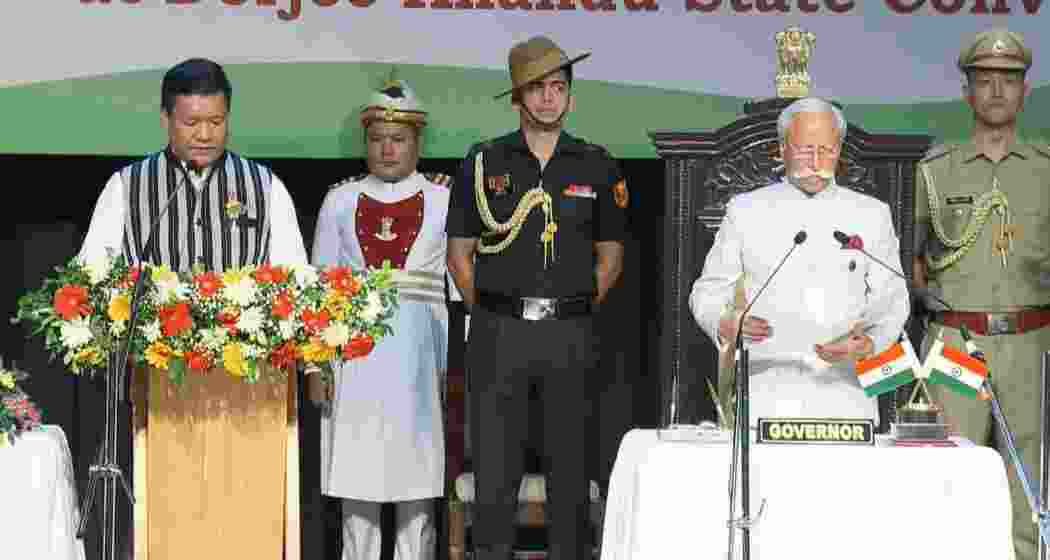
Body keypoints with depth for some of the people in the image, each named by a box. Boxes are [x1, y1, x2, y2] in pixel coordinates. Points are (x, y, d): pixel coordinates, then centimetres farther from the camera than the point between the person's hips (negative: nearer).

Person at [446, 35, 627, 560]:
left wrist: (579, 310, 6)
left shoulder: (596, 166, 8)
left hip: (570, 333, 1)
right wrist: (488, 313, 4)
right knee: (494, 465, 1)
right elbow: (459, 252, 9)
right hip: (498, 332, -1)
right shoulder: (484, 162, 5)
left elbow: (610, 255, 14)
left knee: (570, 463, 5)